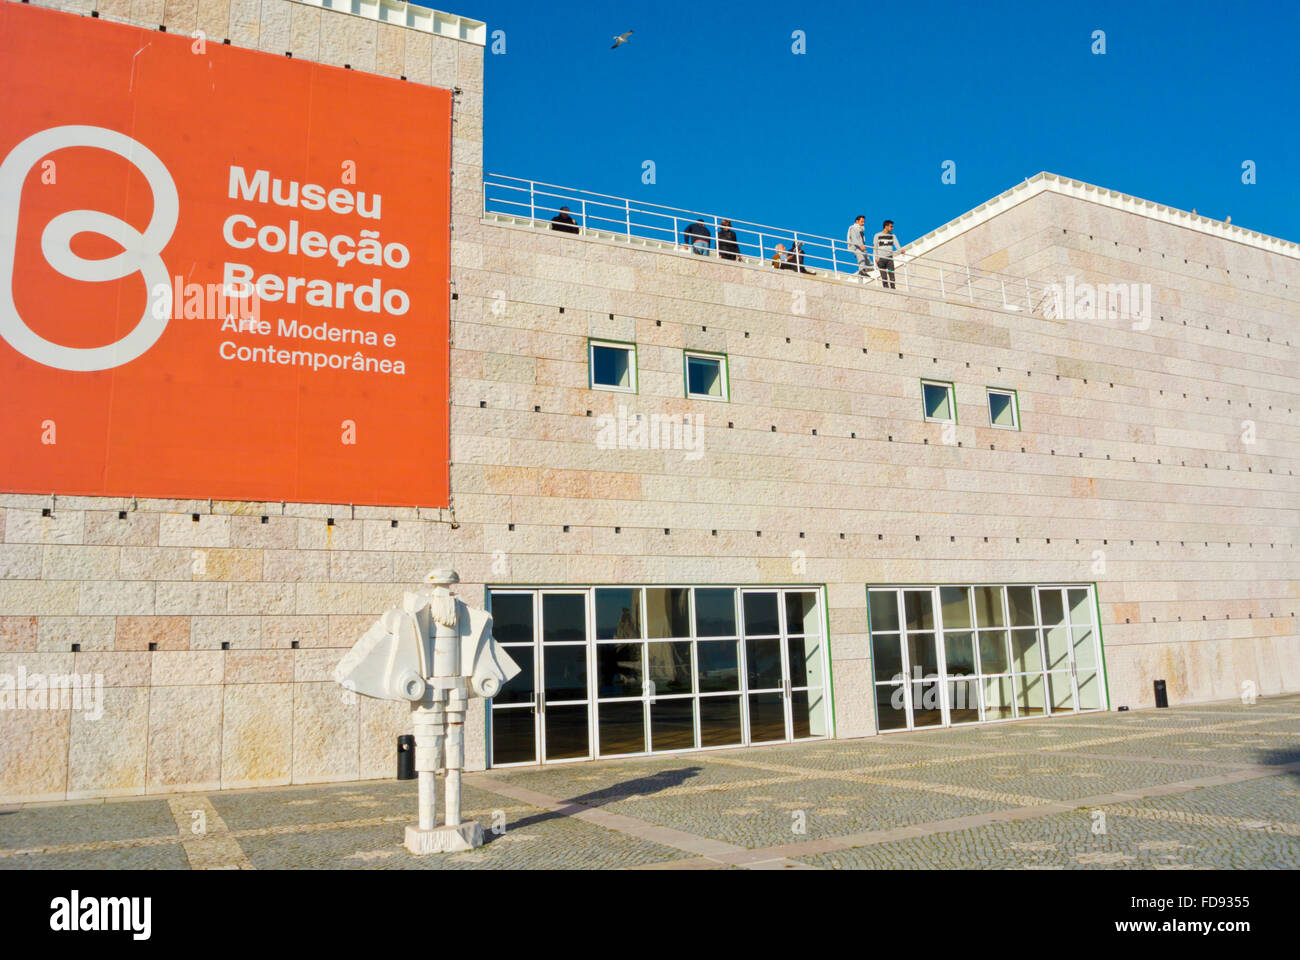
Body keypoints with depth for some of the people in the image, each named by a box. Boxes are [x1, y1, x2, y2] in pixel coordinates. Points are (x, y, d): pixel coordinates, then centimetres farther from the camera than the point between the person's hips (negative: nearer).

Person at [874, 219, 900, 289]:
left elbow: (896, 244, 0)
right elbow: (875, 247, 2)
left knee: (891, 275, -8)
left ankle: (893, 289, -7)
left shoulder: (892, 236, 13)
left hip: (889, 258, 2)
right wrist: (876, 257, -11)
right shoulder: (877, 235, 6)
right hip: (881, 258, -2)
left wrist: (900, 250, -22)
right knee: (884, 276, -6)